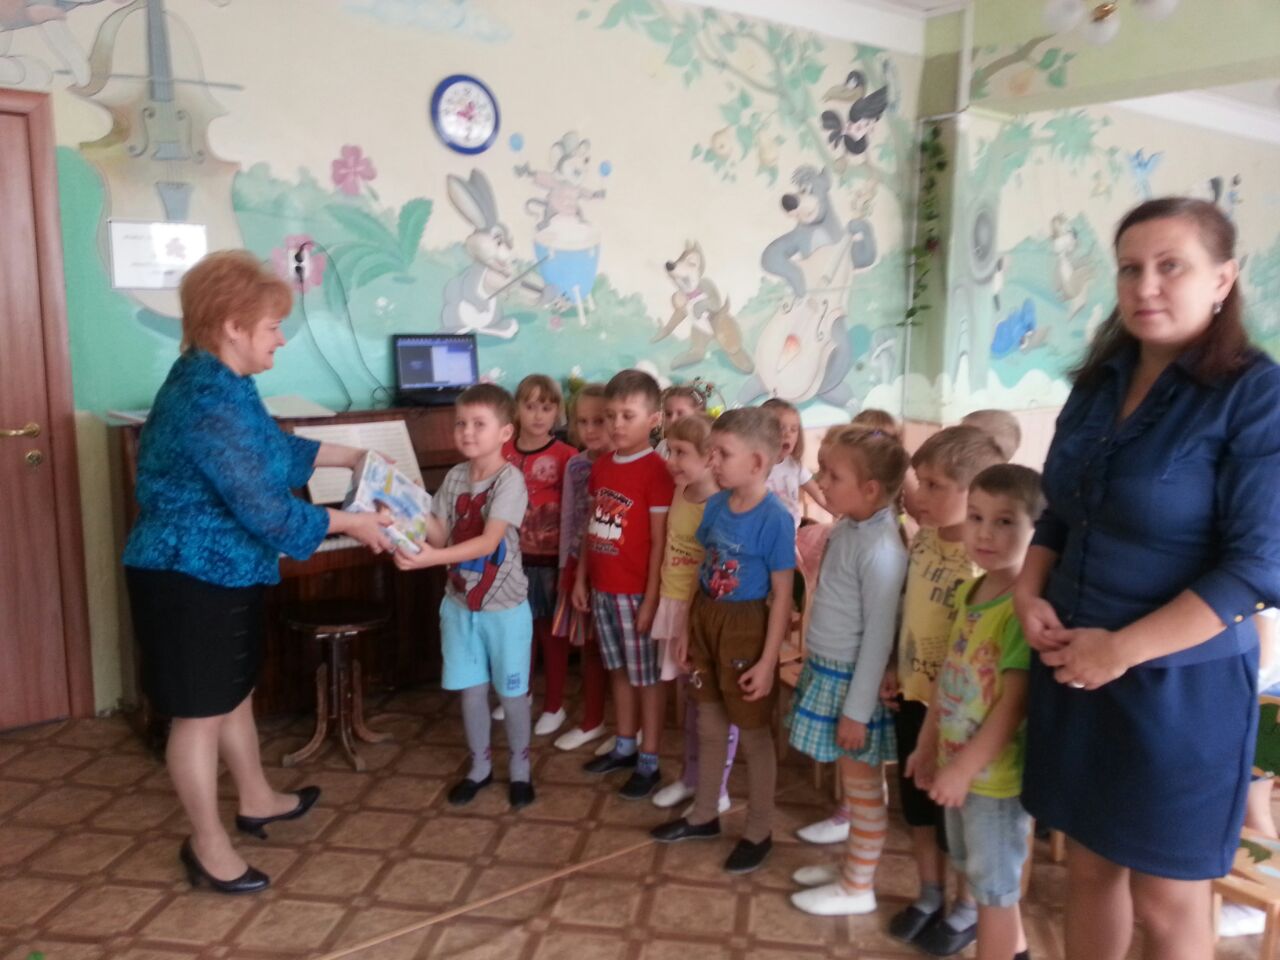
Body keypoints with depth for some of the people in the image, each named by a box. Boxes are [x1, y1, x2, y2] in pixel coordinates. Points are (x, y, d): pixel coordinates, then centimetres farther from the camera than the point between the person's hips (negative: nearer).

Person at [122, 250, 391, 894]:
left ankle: (257, 802, 42)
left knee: (234, 693, 23)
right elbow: (265, 509, -27)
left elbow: (275, 451, 22)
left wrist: (352, 456, 21)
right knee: (200, 712, 5)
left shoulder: (217, 382, 7)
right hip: (189, 578, -10)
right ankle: (208, 847, 22)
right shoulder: (209, 400, -27)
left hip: (224, 571, 10)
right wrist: (350, 522, -17)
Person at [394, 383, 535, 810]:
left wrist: (430, 559, -38)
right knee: (471, 689, 14)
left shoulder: (510, 479, -18)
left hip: (505, 605, -5)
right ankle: (480, 765, 33)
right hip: (460, 602, 5)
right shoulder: (454, 477, 2)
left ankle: (519, 766, 29)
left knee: (511, 691, 9)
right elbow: (439, 535, -1)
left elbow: (488, 543, -27)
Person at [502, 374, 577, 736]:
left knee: (551, 630, 9)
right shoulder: (503, 453, 1)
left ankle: (554, 706, 23)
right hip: (514, 556, 4)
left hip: (550, 558, -3)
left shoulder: (565, 457, -11)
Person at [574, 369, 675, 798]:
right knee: (619, 671, 19)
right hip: (602, 588, 7)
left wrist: (651, 598, -15)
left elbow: (659, 541, -15)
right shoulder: (601, 466, 7)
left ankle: (650, 762, 17)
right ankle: (625, 747, 33)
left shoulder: (655, 471, -14)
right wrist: (581, 578, 11)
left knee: (647, 677, 6)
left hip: (636, 592, -7)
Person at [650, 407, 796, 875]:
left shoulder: (775, 519, -20)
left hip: (745, 630, -6)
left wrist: (767, 662, -16)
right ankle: (704, 815, 40)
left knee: (753, 734, 10)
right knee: (709, 727, 21)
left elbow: (782, 596, -17)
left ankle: (759, 832, 29)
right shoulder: (715, 505, -1)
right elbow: (706, 570, 8)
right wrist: (689, 630, 10)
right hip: (706, 620, 7)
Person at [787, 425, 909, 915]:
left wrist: (857, 710, -17)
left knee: (863, 785, 8)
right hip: (827, 671, 8)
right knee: (848, 779, 21)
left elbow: (879, 636, -21)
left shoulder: (880, 548, -24)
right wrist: (816, 667, 17)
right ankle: (849, 864, 37)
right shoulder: (845, 529, 3)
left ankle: (858, 887, 24)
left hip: (852, 679, -8)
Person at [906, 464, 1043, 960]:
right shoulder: (968, 593, 2)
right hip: (959, 762, 9)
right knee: (980, 874, 25)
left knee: (993, 886, 10)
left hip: (995, 773, -8)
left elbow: (1014, 703, -24)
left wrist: (966, 767, -21)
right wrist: (927, 746, 14)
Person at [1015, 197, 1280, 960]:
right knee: (1089, 865, 19)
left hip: (1179, 682, -5)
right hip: (1073, 668, 6)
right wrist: (1030, 593, -4)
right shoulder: (1099, 383, 5)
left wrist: (1122, 649, -21)